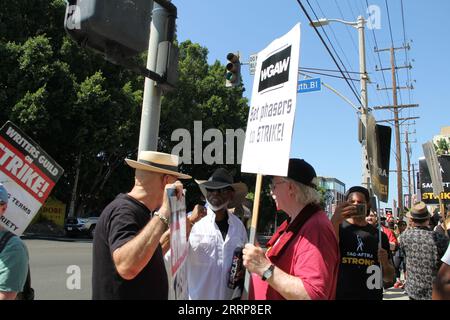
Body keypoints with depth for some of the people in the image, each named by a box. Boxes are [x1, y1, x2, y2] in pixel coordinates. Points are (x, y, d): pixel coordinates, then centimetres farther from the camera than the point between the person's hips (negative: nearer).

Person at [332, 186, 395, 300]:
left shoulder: (379, 235, 5)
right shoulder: (337, 228, -4)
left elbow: (389, 278, 11)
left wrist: (385, 263, -10)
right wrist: (335, 220, -35)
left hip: (372, 296, 3)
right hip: (340, 295, -3)